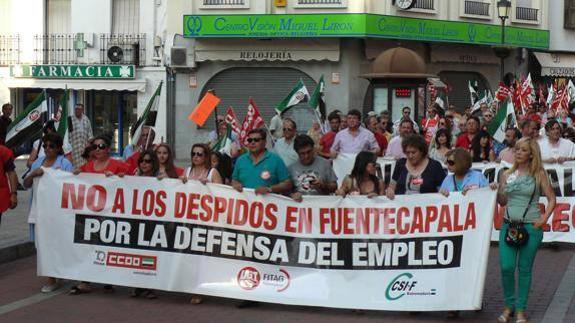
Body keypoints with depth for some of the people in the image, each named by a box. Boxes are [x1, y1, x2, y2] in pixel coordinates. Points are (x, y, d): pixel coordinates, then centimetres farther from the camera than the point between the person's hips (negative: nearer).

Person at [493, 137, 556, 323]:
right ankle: (509, 305, 14)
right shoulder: (507, 175, 9)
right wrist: (496, 191, -3)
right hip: (508, 225, 3)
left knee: (524, 269, 2)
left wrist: (544, 219, -7)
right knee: (506, 267, -5)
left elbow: (552, 199, 3)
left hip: (531, 226, -3)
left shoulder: (538, 174, 1)